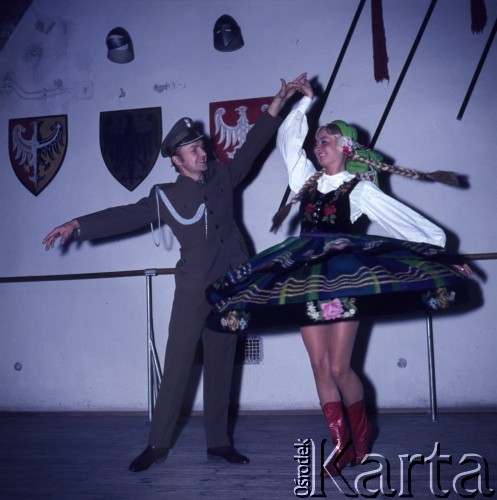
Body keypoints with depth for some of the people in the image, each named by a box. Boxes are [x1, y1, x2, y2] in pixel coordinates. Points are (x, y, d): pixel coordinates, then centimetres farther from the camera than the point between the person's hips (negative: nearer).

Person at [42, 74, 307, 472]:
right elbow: (126, 215, -8)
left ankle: (218, 441, 18)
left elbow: (252, 147, 13)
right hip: (194, 288, -3)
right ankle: (158, 443, 10)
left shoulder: (223, 176, 9)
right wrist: (78, 225, -20)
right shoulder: (167, 196, 0)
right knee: (178, 364, -2)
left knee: (221, 364, 9)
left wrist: (277, 104, 11)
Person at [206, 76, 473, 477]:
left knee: (339, 368, -6)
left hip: (344, 278, -4)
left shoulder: (360, 189, 1)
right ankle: (343, 445, 10)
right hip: (307, 277, 5)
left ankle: (362, 432, 20)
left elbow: (410, 223, 1)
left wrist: (446, 259, 0)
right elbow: (288, 139, 18)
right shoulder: (307, 179, 13)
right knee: (320, 367, 1)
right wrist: (306, 101, 17)